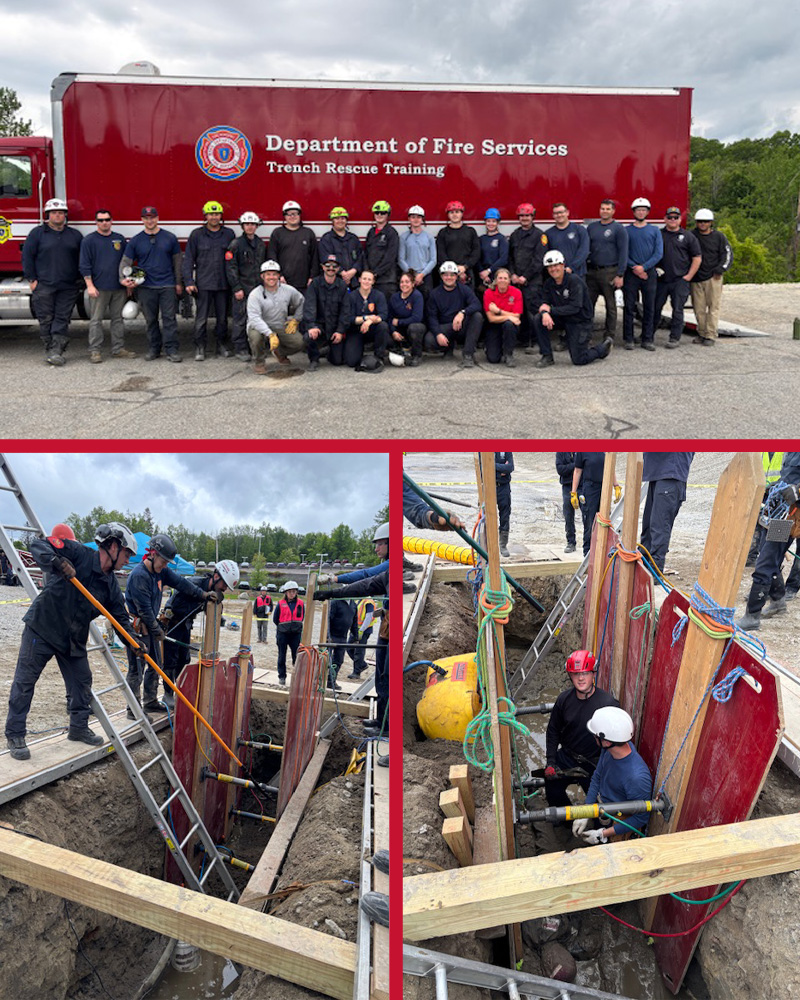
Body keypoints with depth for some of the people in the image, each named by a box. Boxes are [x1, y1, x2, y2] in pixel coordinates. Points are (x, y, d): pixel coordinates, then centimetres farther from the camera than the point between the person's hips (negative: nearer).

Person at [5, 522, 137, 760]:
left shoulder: (111, 584, 2)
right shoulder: (78, 554, -16)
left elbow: (121, 616, 5)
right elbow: (38, 545, -21)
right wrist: (56, 562, -41)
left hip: (73, 639, 7)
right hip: (42, 627, -6)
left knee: (82, 681, 11)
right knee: (25, 681, 1)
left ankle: (78, 728, 29)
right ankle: (15, 735, 13)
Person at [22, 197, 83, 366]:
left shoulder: (75, 235, 13)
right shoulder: (37, 233, 5)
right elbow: (27, 257, 3)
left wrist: (79, 277, 9)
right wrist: (32, 280, -3)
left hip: (68, 287, 2)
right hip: (44, 286, -1)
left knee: (62, 319, -5)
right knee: (46, 320, 0)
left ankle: (57, 351, -7)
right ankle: (49, 350, 8)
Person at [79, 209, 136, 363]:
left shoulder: (120, 239, 12)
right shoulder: (89, 240, 0)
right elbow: (84, 265, -3)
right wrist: (90, 285, -11)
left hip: (118, 287, 4)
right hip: (99, 288, -4)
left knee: (117, 318, 8)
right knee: (96, 320, -2)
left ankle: (118, 349, 15)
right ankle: (94, 351, 1)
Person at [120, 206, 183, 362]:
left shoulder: (169, 238, 5)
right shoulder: (135, 241, 6)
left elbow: (177, 261, 9)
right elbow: (125, 262, 5)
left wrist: (178, 283, 6)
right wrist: (124, 279, -13)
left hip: (167, 286, -1)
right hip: (146, 287, 1)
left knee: (169, 318, -5)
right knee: (151, 320, 7)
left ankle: (171, 350, -4)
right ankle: (154, 349, 16)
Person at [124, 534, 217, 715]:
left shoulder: (161, 571, 5)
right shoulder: (139, 575, -22)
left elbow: (181, 582, 5)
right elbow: (144, 608, -21)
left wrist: (204, 594, -4)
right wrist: (157, 630, -13)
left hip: (150, 625, 9)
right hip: (137, 626, -9)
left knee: (156, 665, 15)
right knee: (136, 668, -4)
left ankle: (150, 702, 27)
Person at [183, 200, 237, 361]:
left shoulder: (229, 234, 7)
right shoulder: (197, 234, 2)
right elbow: (188, 259, 2)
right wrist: (189, 282, -7)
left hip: (223, 283, 2)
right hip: (203, 283, -2)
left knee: (222, 317, 8)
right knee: (201, 318, -2)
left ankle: (221, 345, 20)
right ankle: (200, 347, 6)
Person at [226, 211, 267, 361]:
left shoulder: (261, 244, 15)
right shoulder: (236, 244, -3)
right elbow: (230, 268, -7)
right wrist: (236, 288, -13)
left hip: (258, 287, 5)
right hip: (243, 288, -5)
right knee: (241, 320, -4)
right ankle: (241, 349, 2)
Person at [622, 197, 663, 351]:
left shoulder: (655, 230, 10)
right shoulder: (626, 231, 7)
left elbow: (659, 253, 0)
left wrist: (643, 267, -12)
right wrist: (634, 268, -12)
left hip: (649, 273, 1)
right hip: (631, 273, -1)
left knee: (649, 308, 2)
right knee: (629, 307, -2)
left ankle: (647, 339, 7)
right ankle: (628, 339, 3)